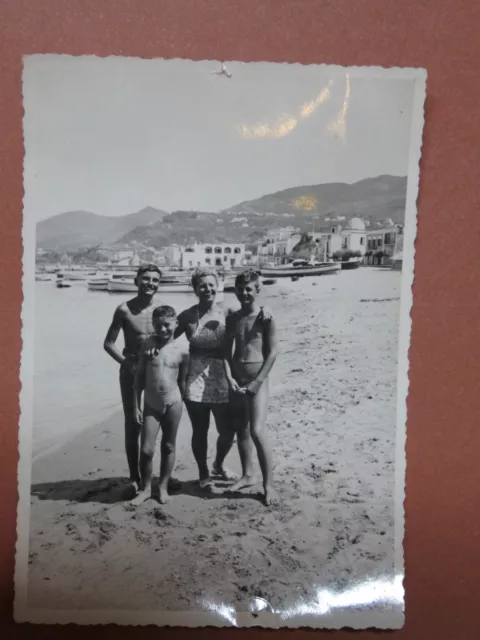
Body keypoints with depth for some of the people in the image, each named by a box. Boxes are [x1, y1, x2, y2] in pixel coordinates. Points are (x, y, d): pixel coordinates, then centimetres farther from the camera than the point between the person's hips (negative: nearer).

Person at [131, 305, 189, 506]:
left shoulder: (181, 352, -5)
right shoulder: (147, 346, -5)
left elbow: (182, 381, 5)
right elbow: (139, 377, -1)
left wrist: (181, 404, 7)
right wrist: (136, 406, -3)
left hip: (173, 404, 0)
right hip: (150, 405, 0)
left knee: (168, 447, 12)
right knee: (146, 449, -1)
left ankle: (163, 486, 29)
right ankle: (145, 488, 20)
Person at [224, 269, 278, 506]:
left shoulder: (265, 318, -7)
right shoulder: (232, 318, 7)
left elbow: (272, 353, -10)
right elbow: (227, 350, 7)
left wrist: (257, 382, -14)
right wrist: (229, 378, -5)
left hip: (257, 380, -5)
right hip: (236, 380, 5)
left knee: (257, 431, -11)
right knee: (241, 431, 13)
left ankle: (268, 484, 2)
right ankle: (247, 475, 28)